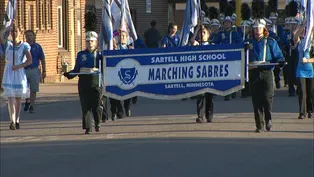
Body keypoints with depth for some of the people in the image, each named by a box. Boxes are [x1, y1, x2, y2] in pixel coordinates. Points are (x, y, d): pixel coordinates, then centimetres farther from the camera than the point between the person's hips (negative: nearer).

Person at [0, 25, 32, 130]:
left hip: (19, 73, 0)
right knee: (10, 98, -12)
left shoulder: (24, 46, 1)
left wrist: (18, 66, -17)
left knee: (18, 99, 8)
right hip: (9, 75, 0)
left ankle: (17, 121, 19)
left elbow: (29, 61, -6)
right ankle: (12, 121, -23)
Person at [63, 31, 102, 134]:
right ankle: (87, 127, 3)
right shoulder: (81, 55, 13)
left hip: (96, 82, -2)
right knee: (85, 106, -1)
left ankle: (97, 123, 22)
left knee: (96, 105, -4)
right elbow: (76, 69, 12)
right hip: (83, 82, 2)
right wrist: (69, 74, -4)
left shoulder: (99, 55, 7)